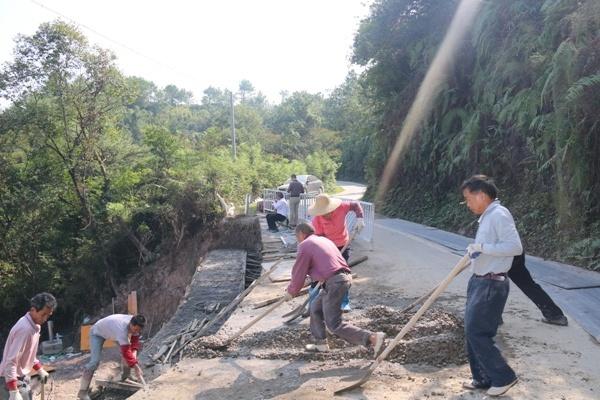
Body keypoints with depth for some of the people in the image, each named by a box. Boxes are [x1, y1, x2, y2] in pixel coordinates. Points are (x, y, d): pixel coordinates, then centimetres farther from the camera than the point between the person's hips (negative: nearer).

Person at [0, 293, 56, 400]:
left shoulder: (35, 326, 5)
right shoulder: (25, 329, -26)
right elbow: (10, 362, -27)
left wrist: (40, 369, 23)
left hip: (21, 378, 10)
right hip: (11, 380, -10)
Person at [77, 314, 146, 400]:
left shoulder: (135, 325, -22)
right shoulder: (123, 328, -45)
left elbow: (135, 340, -10)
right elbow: (125, 352, -45)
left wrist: (134, 352, -29)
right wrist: (136, 367, -45)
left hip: (111, 331, 8)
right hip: (97, 332, -7)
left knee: (128, 347, -1)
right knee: (95, 361, -20)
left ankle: (125, 376, 17)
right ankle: (83, 391, -11)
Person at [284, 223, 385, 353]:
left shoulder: (305, 245, -2)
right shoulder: (324, 240, 23)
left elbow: (298, 274, -1)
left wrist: (291, 292, 16)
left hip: (334, 283, -9)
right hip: (344, 277, 9)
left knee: (334, 325, -4)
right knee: (316, 308, 24)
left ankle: (373, 338, -12)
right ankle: (321, 343, 33)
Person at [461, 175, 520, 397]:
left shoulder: (499, 215, -17)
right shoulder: (486, 216, 12)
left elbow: (515, 247, -26)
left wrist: (481, 247, -26)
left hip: (491, 285, -10)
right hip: (478, 281, 10)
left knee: (476, 333, -5)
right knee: (472, 332, 13)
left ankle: (504, 377, 12)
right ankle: (483, 377, 25)